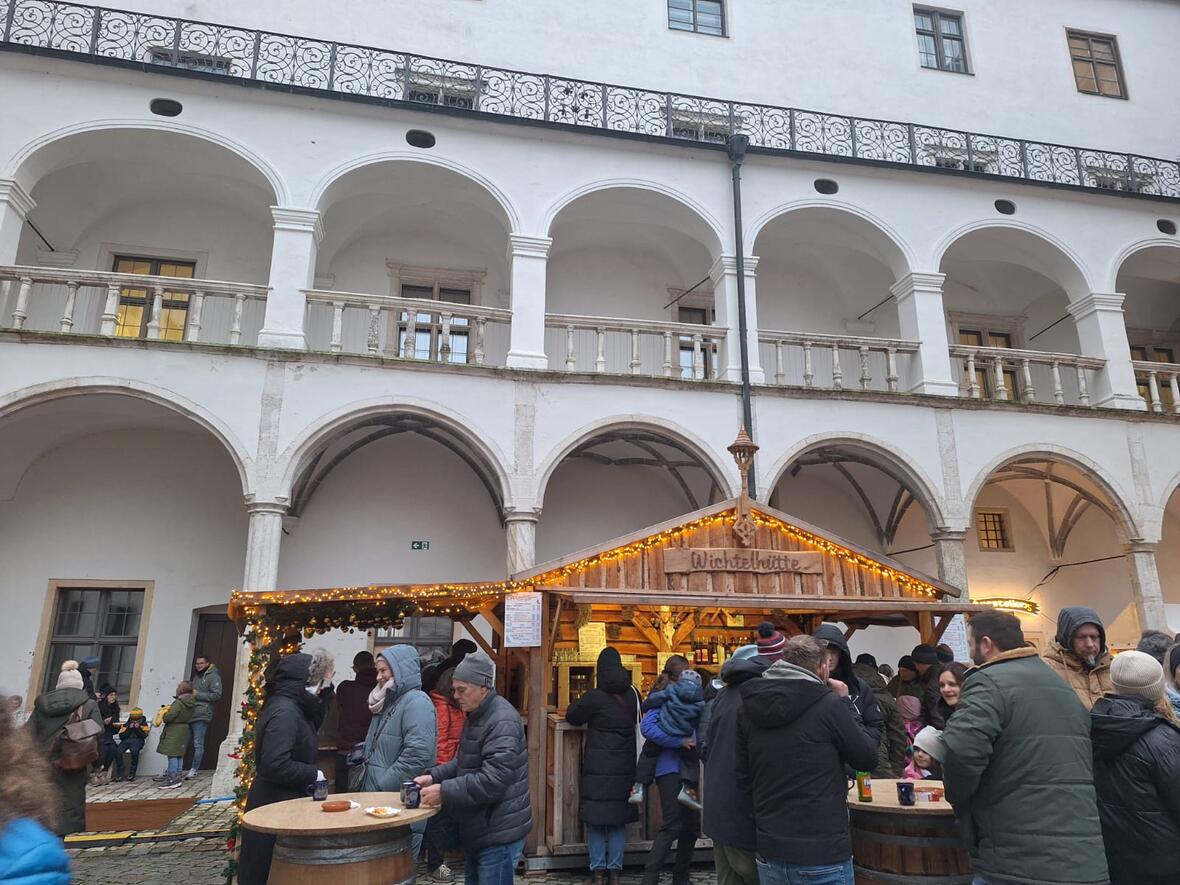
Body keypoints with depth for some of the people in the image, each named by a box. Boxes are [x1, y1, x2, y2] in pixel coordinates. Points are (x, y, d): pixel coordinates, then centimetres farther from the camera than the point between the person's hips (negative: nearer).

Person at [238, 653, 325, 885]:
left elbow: (311, 728, 15)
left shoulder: (288, 705, 6)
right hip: (276, 804, -9)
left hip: (279, 800, 9)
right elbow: (276, 765, -31)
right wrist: (313, 774, -18)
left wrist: (315, 701, 0)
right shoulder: (284, 712, -24)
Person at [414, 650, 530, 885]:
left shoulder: (502, 722, -23)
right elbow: (464, 762, 18)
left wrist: (444, 792, -26)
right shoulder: (476, 716, 11)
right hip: (479, 830, 10)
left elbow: (492, 781, -29)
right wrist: (434, 777, 2)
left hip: (498, 834, -10)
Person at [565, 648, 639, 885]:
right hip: (624, 767, 4)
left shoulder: (595, 696, -12)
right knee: (617, 820, 12)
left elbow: (572, 716, 1)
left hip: (598, 768, -4)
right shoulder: (632, 695, 1)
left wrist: (589, 714, 20)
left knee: (595, 820, 5)